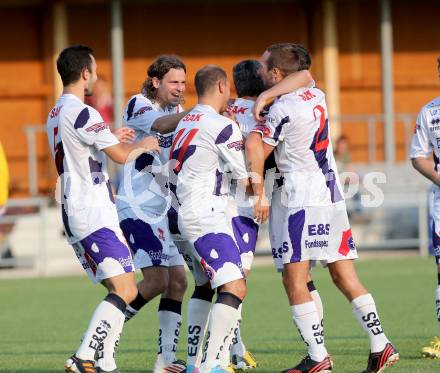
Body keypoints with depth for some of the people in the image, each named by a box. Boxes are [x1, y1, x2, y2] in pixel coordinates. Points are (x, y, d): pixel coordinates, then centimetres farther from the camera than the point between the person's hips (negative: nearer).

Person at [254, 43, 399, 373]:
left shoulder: (282, 110, -13)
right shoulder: (317, 96, 10)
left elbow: (257, 155, -10)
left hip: (301, 200, -8)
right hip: (332, 195, 8)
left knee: (295, 280, -5)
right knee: (345, 276, 10)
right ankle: (380, 346, 5)